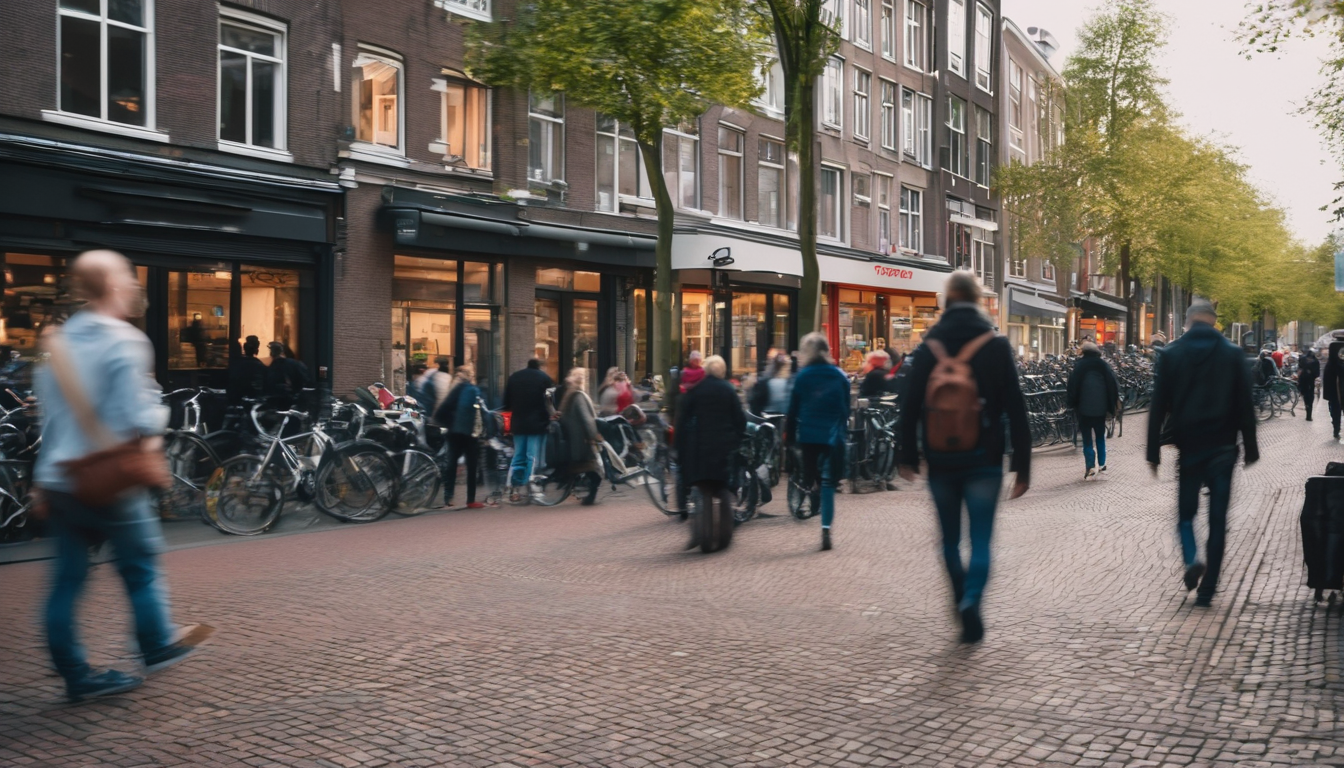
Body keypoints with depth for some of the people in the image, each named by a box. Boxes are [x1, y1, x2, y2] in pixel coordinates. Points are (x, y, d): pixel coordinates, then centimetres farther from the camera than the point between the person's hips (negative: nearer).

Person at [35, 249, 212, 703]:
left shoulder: (58, 341, 11)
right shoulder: (125, 342, -15)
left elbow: (48, 412, 18)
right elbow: (138, 417, -22)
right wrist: (159, 417, -1)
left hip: (58, 479, 7)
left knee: (66, 580, 9)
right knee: (141, 567, 11)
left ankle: (76, 676, 16)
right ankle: (159, 647, 26)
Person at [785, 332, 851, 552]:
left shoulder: (801, 376, -2)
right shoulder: (840, 376, 3)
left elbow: (793, 409, 0)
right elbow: (846, 408, 7)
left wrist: (789, 435, 7)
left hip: (807, 435, -1)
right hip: (833, 436, 1)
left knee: (810, 477, 15)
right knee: (828, 485, 2)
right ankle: (825, 530, -2)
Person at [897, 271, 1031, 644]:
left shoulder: (928, 347, 1)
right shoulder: (996, 345, -2)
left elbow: (910, 406, 1)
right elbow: (1015, 409, -5)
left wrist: (908, 456, 9)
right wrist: (1022, 465, -1)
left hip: (941, 460, 2)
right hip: (984, 460, -2)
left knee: (950, 538, 16)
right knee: (980, 539, 0)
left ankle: (962, 601, 27)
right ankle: (971, 603, -19)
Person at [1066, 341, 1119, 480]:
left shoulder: (1078, 366, -5)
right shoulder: (1104, 365, 1)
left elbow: (1073, 386, -7)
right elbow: (1113, 385, 0)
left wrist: (1070, 403, 3)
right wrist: (1111, 405, 8)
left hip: (1084, 408, -2)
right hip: (1100, 408, 3)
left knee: (1087, 439, 1)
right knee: (1100, 437, 17)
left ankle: (1090, 467, -7)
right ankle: (1101, 464, 19)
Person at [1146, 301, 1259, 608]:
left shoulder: (1170, 354, -1)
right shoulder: (1232, 354, 1)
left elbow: (1158, 406, -2)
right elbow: (1245, 405, 1)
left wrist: (1153, 451, 2)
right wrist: (1250, 448, 7)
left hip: (1186, 446, 0)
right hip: (1222, 448, 0)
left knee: (1186, 512, 13)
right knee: (1217, 519, 6)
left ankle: (1191, 559, -14)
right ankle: (1207, 589, 5)